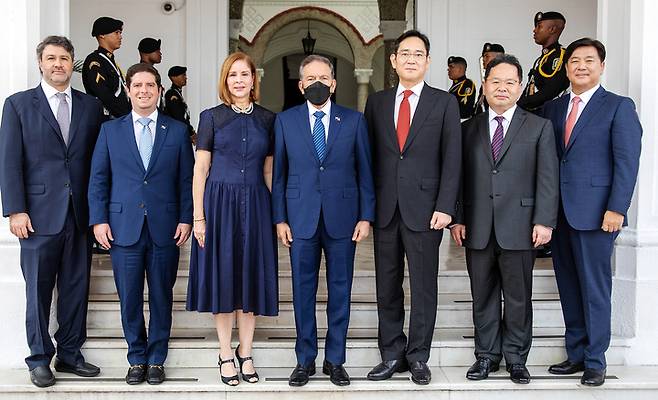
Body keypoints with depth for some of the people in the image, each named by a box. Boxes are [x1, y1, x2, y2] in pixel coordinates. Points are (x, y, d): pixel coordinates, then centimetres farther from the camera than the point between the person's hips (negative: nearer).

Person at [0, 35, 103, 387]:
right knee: (39, 289, 5)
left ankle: (70, 354, 22)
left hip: (80, 214, 3)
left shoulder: (91, 106, 10)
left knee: (76, 288, 9)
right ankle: (39, 359, 17)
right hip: (39, 214, -3)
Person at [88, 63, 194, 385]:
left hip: (165, 228, 0)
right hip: (124, 227, 0)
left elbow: (186, 179, 5)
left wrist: (186, 219, -3)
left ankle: (156, 359, 21)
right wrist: (99, 220, -2)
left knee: (161, 297, 7)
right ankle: (136, 359, 22)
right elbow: (98, 178, 7)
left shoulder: (177, 131, 7)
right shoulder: (110, 130, 8)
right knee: (129, 298, 6)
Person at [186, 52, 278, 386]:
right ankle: (225, 354, 16)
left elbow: (269, 171, 10)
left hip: (255, 204, 2)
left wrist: (274, 213, 4)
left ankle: (245, 353, 20)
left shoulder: (267, 119, 8)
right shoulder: (211, 117, 2)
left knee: (252, 275, 6)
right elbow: (200, 169, -1)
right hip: (220, 202, -2)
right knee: (222, 275, 3)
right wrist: (198, 216, -7)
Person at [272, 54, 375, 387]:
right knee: (303, 290, 6)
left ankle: (335, 360, 20)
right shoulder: (285, 121, 6)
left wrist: (366, 217, -1)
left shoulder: (354, 120, 4)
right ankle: (305, 360, 19)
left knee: (340, 290, 7)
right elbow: (279, 173, 6)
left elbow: (365, 172, 4)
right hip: (300, 219, 0)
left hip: (342, 218, 0)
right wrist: (279, 218, 0)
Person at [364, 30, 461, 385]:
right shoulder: (377, 102, 10)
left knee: (424, 287, 5)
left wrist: (444, 207, -10)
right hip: (385, 209, 3)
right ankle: (392, 355, 21)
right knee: (387, 287, 9)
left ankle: (418, 357, 18)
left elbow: (452, 159, -2)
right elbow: (370, 155, 10)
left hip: (424, 209, -2)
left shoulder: (444, 102, 3)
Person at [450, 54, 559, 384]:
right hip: (478, 229, 2)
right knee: (483, 296, 9)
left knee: (518, 297, 6)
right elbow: (460, 178, 10)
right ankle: (487, 355, 21)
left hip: (519, 227, -2)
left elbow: (547, 179, -1)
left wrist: (544, 221, -10)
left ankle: (516, 358, 19)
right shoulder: (469, 129, 12)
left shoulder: (539, 127, 5)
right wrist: (457, 218, 2)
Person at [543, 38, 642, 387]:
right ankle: (576, 354, 21)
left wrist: (616, 208, -14)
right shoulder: (552, 108, 14)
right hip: (558, 212, 5)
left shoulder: (619, 107, -1)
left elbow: (627, 161, -7)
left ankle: (595, 361, 12)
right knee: (569, 288, 11)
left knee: (594, 289, 1)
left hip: (594, 212, -5)